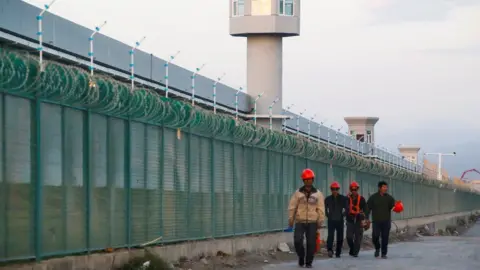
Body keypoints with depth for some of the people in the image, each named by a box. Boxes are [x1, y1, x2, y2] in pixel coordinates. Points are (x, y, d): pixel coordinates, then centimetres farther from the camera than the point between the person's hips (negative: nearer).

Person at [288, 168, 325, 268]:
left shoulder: (317, 194, 4)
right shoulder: (298, 193, 3)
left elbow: (321, 209, 3)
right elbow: (292, 207, 3)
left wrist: (320, 222, -2)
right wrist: (291, 221, -1)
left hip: (312, 222, 0)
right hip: (300, 222, 0)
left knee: (311, 243, -1)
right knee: (297, 241, -12)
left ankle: (308, 262, 12)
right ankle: (301, 256, 13)